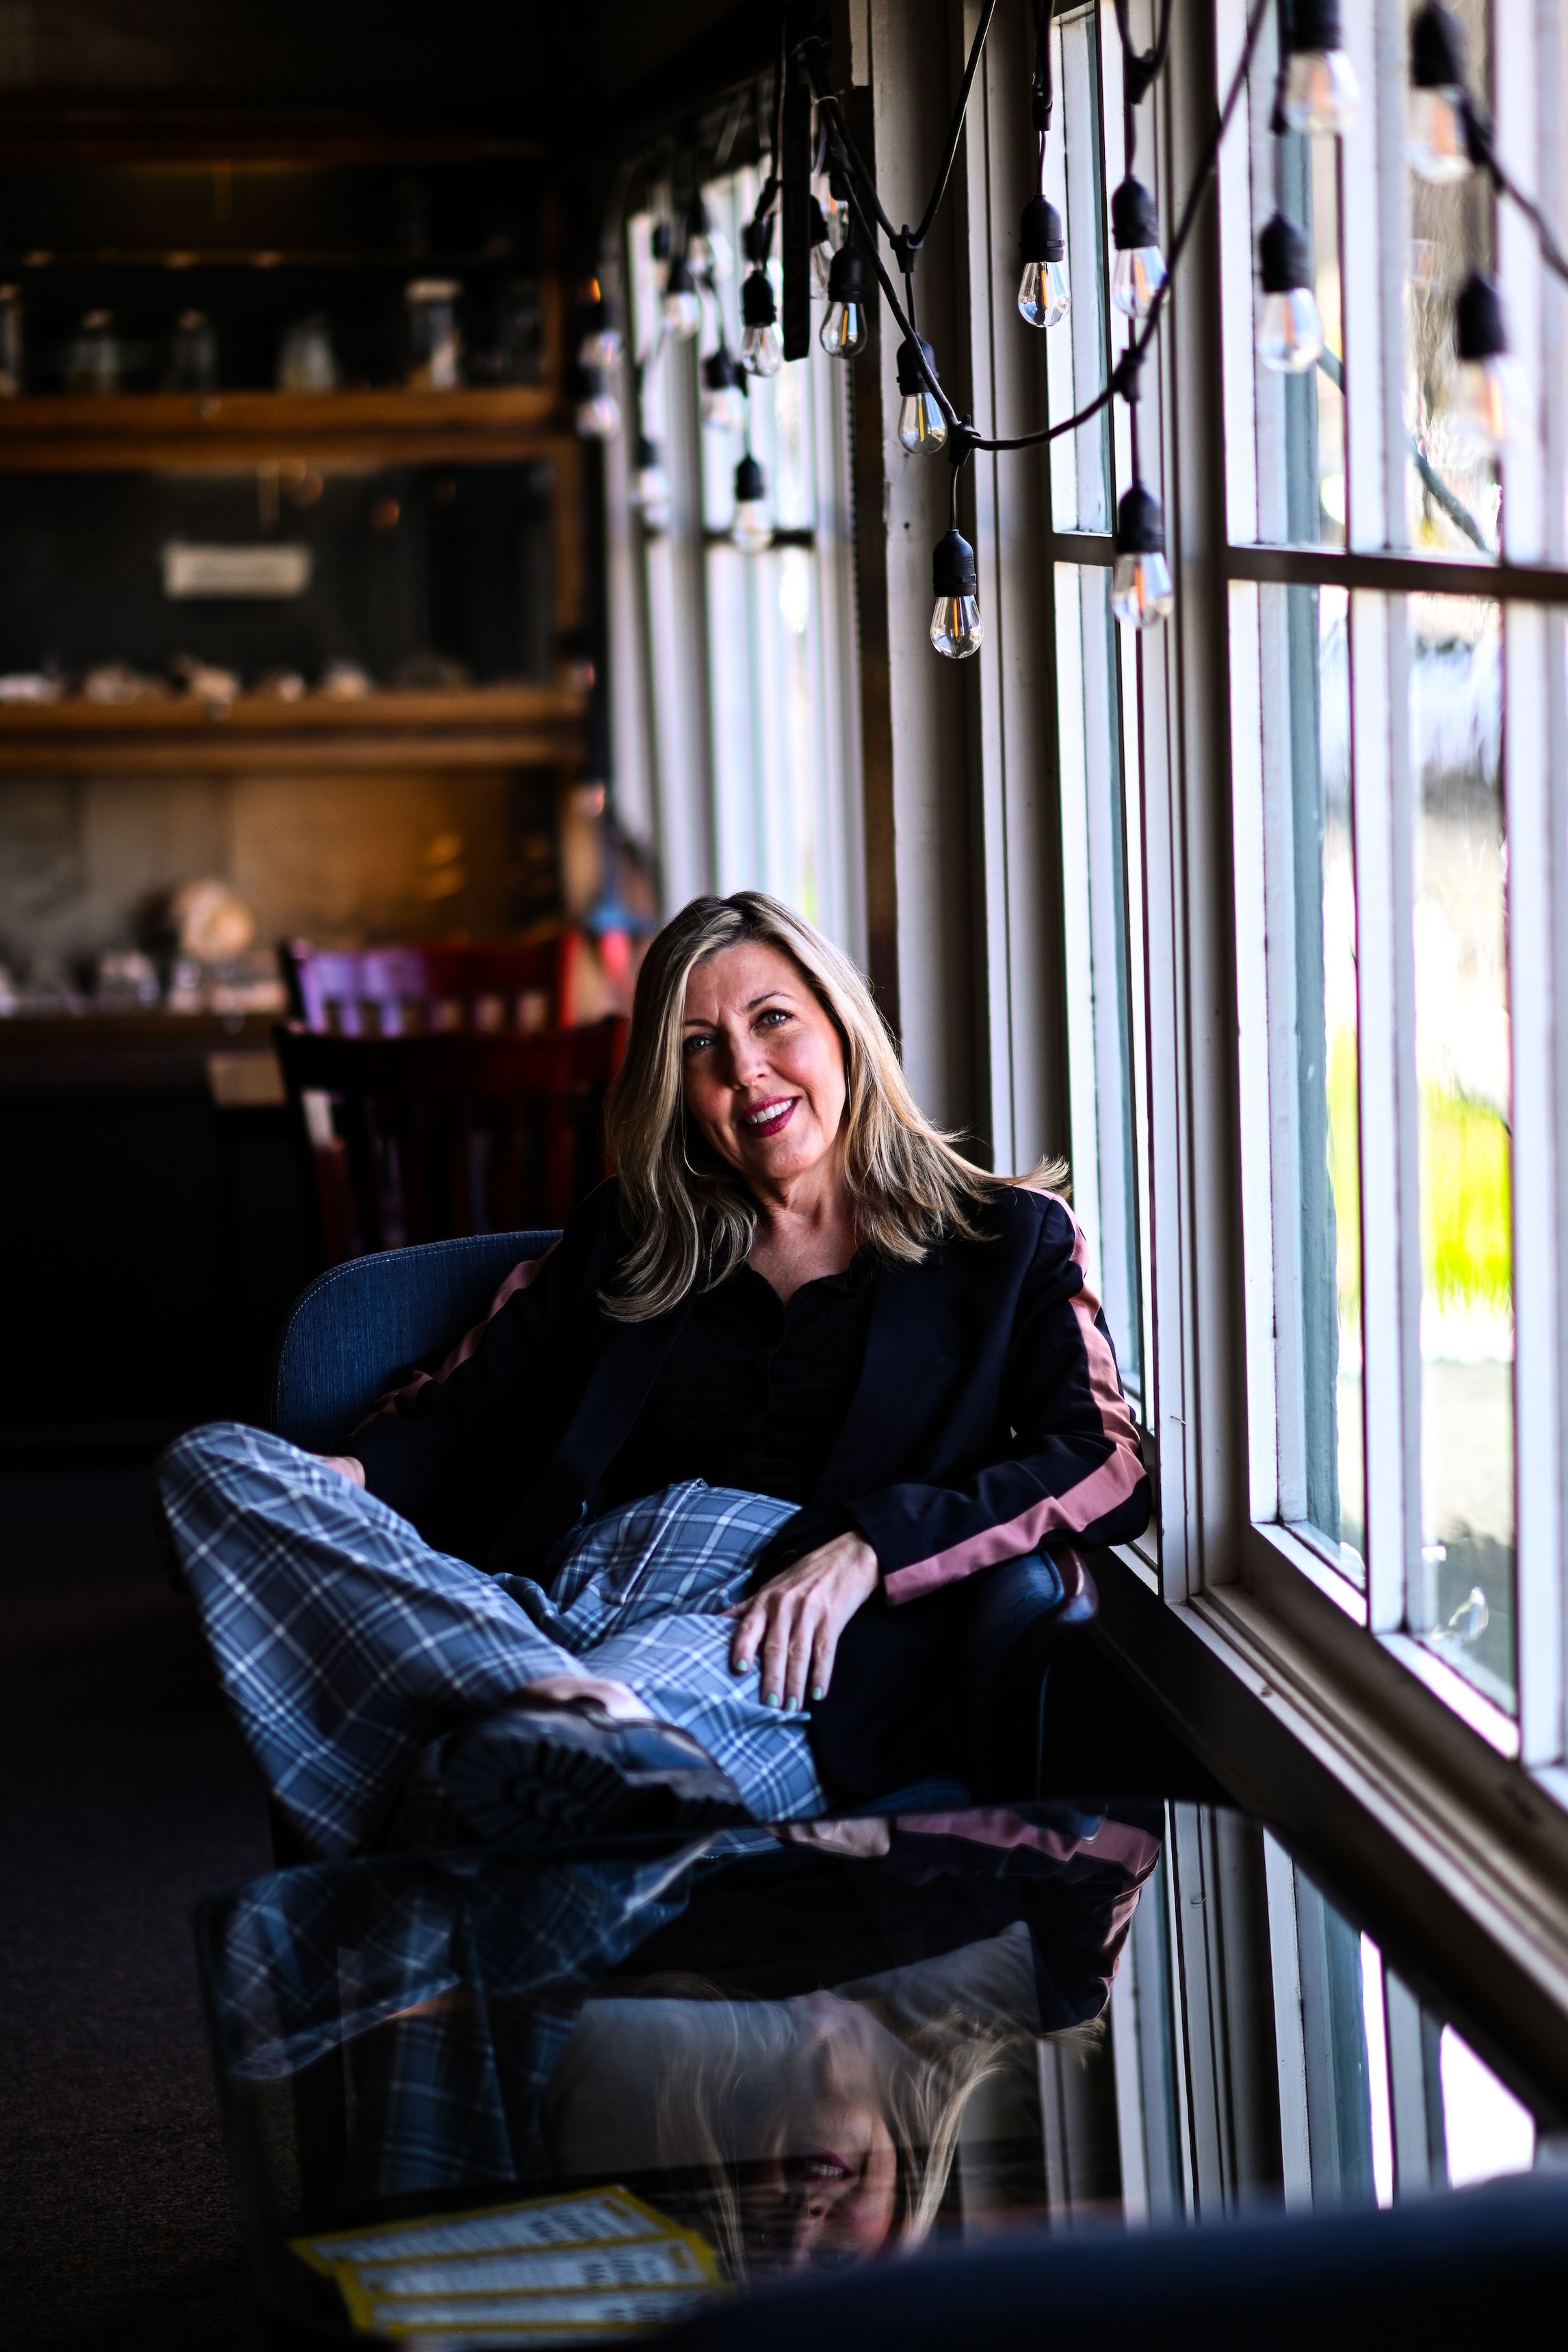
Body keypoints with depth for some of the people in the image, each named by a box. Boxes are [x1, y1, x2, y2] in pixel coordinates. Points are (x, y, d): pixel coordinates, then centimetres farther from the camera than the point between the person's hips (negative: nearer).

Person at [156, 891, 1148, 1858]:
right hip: (558, 1596, 5)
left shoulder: (1010, 1238, 18)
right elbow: (472, 1409, 21)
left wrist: (865, 1550, -12)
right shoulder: (629, 1233, 29)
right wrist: (344, 1478, -3)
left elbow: (1110, 1463, 3)